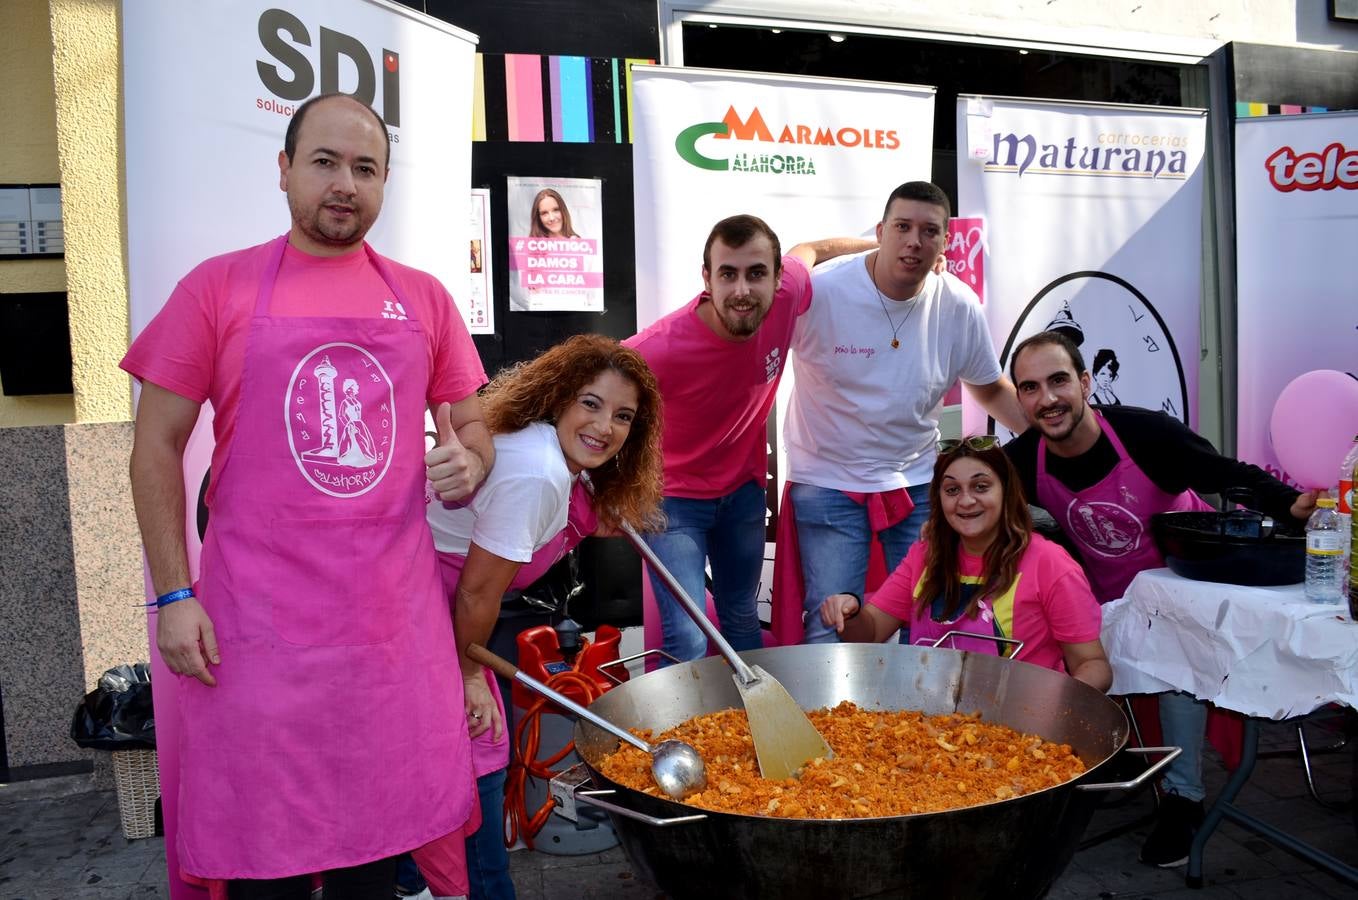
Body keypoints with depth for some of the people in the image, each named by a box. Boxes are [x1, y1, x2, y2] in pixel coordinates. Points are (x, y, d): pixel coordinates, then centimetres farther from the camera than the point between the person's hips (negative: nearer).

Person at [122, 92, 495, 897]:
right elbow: (158, 445, 1)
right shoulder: (219, 287, 1)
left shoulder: (424, 298, 8)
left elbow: (472, 424, 16)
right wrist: (173, 594, -4)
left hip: (397, 620, 2)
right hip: (259, 625, -2)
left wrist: (471, 461, -8)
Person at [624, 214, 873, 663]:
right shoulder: (662, 348, -34)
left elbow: (810, 249, 4)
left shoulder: (787, 293, -21)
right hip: (675, 496, -5)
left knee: (743, 620, 21)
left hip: (744, 489, 5)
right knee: (688, 642, -12)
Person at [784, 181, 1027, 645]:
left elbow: (991, 389, 12)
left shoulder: (960, 307, -5)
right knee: (831, 627, -3)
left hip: (919, 483, 4)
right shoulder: (818, 292, -17)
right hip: (828, 482, -3)